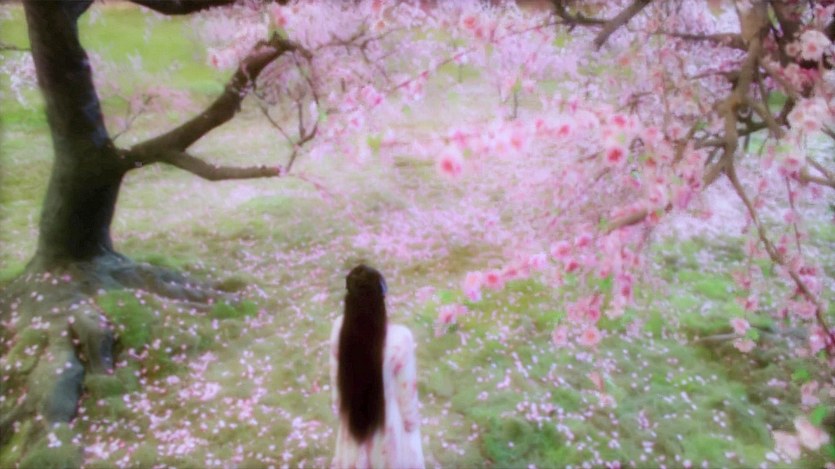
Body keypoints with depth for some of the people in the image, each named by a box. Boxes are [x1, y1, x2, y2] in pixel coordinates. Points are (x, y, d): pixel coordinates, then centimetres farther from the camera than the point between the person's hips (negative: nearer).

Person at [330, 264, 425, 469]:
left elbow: (336, 377, -4)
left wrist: (339, 408, 14)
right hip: (388, 421, -4)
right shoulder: (399, 338, -33)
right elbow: (406, 389, -19)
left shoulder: (340, 328, -20)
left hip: (354, 418, 4)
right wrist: (412, 422, -1)